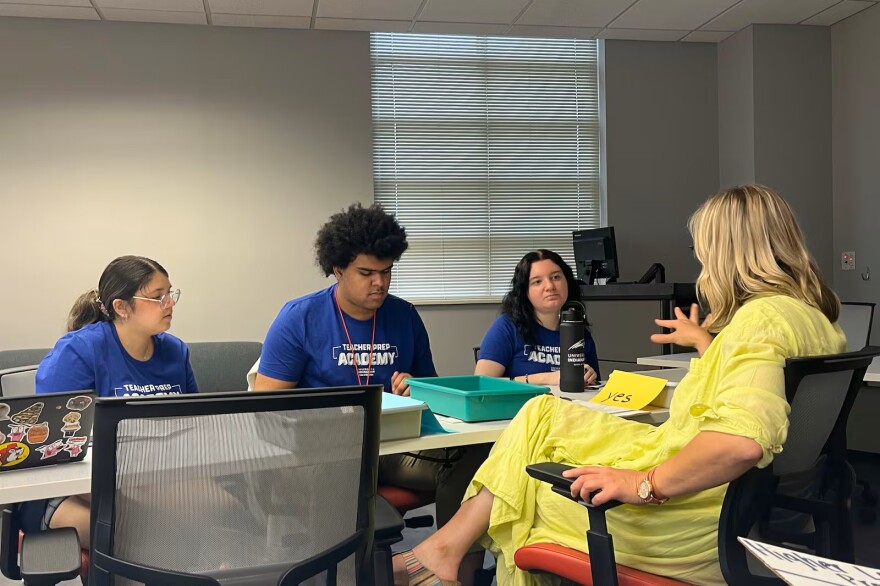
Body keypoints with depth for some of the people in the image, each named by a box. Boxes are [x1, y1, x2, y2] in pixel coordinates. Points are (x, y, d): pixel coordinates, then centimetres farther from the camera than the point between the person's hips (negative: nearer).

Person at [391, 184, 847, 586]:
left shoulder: (764, 316, -22)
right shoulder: (815, 315, 9)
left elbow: (741, 441, -37)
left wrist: (643, 484, -27)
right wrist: (704, 342, 34)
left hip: (690, 519, -10)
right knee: (544, 415, 13)